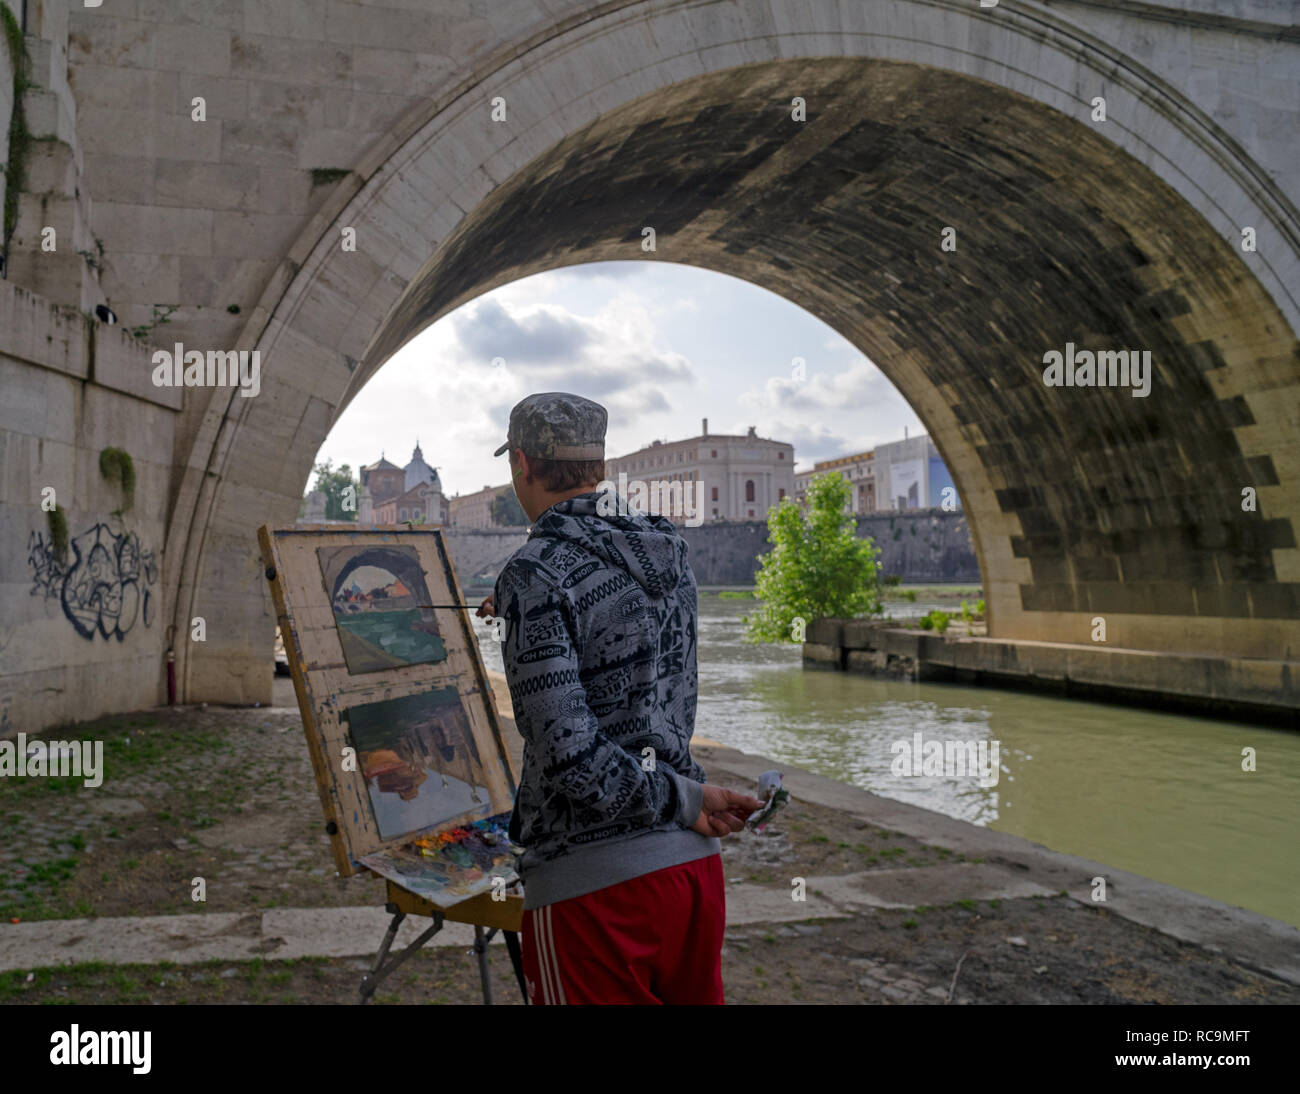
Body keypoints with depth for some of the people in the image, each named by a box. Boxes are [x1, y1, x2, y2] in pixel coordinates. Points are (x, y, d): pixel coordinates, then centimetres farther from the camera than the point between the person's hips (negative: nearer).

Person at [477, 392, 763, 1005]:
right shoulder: (669, 552, 7)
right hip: (695, 861, 7)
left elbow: (570, 756, -22)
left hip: (594, 881, -7)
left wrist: (685, 800, -9)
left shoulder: (534, 575, -14)